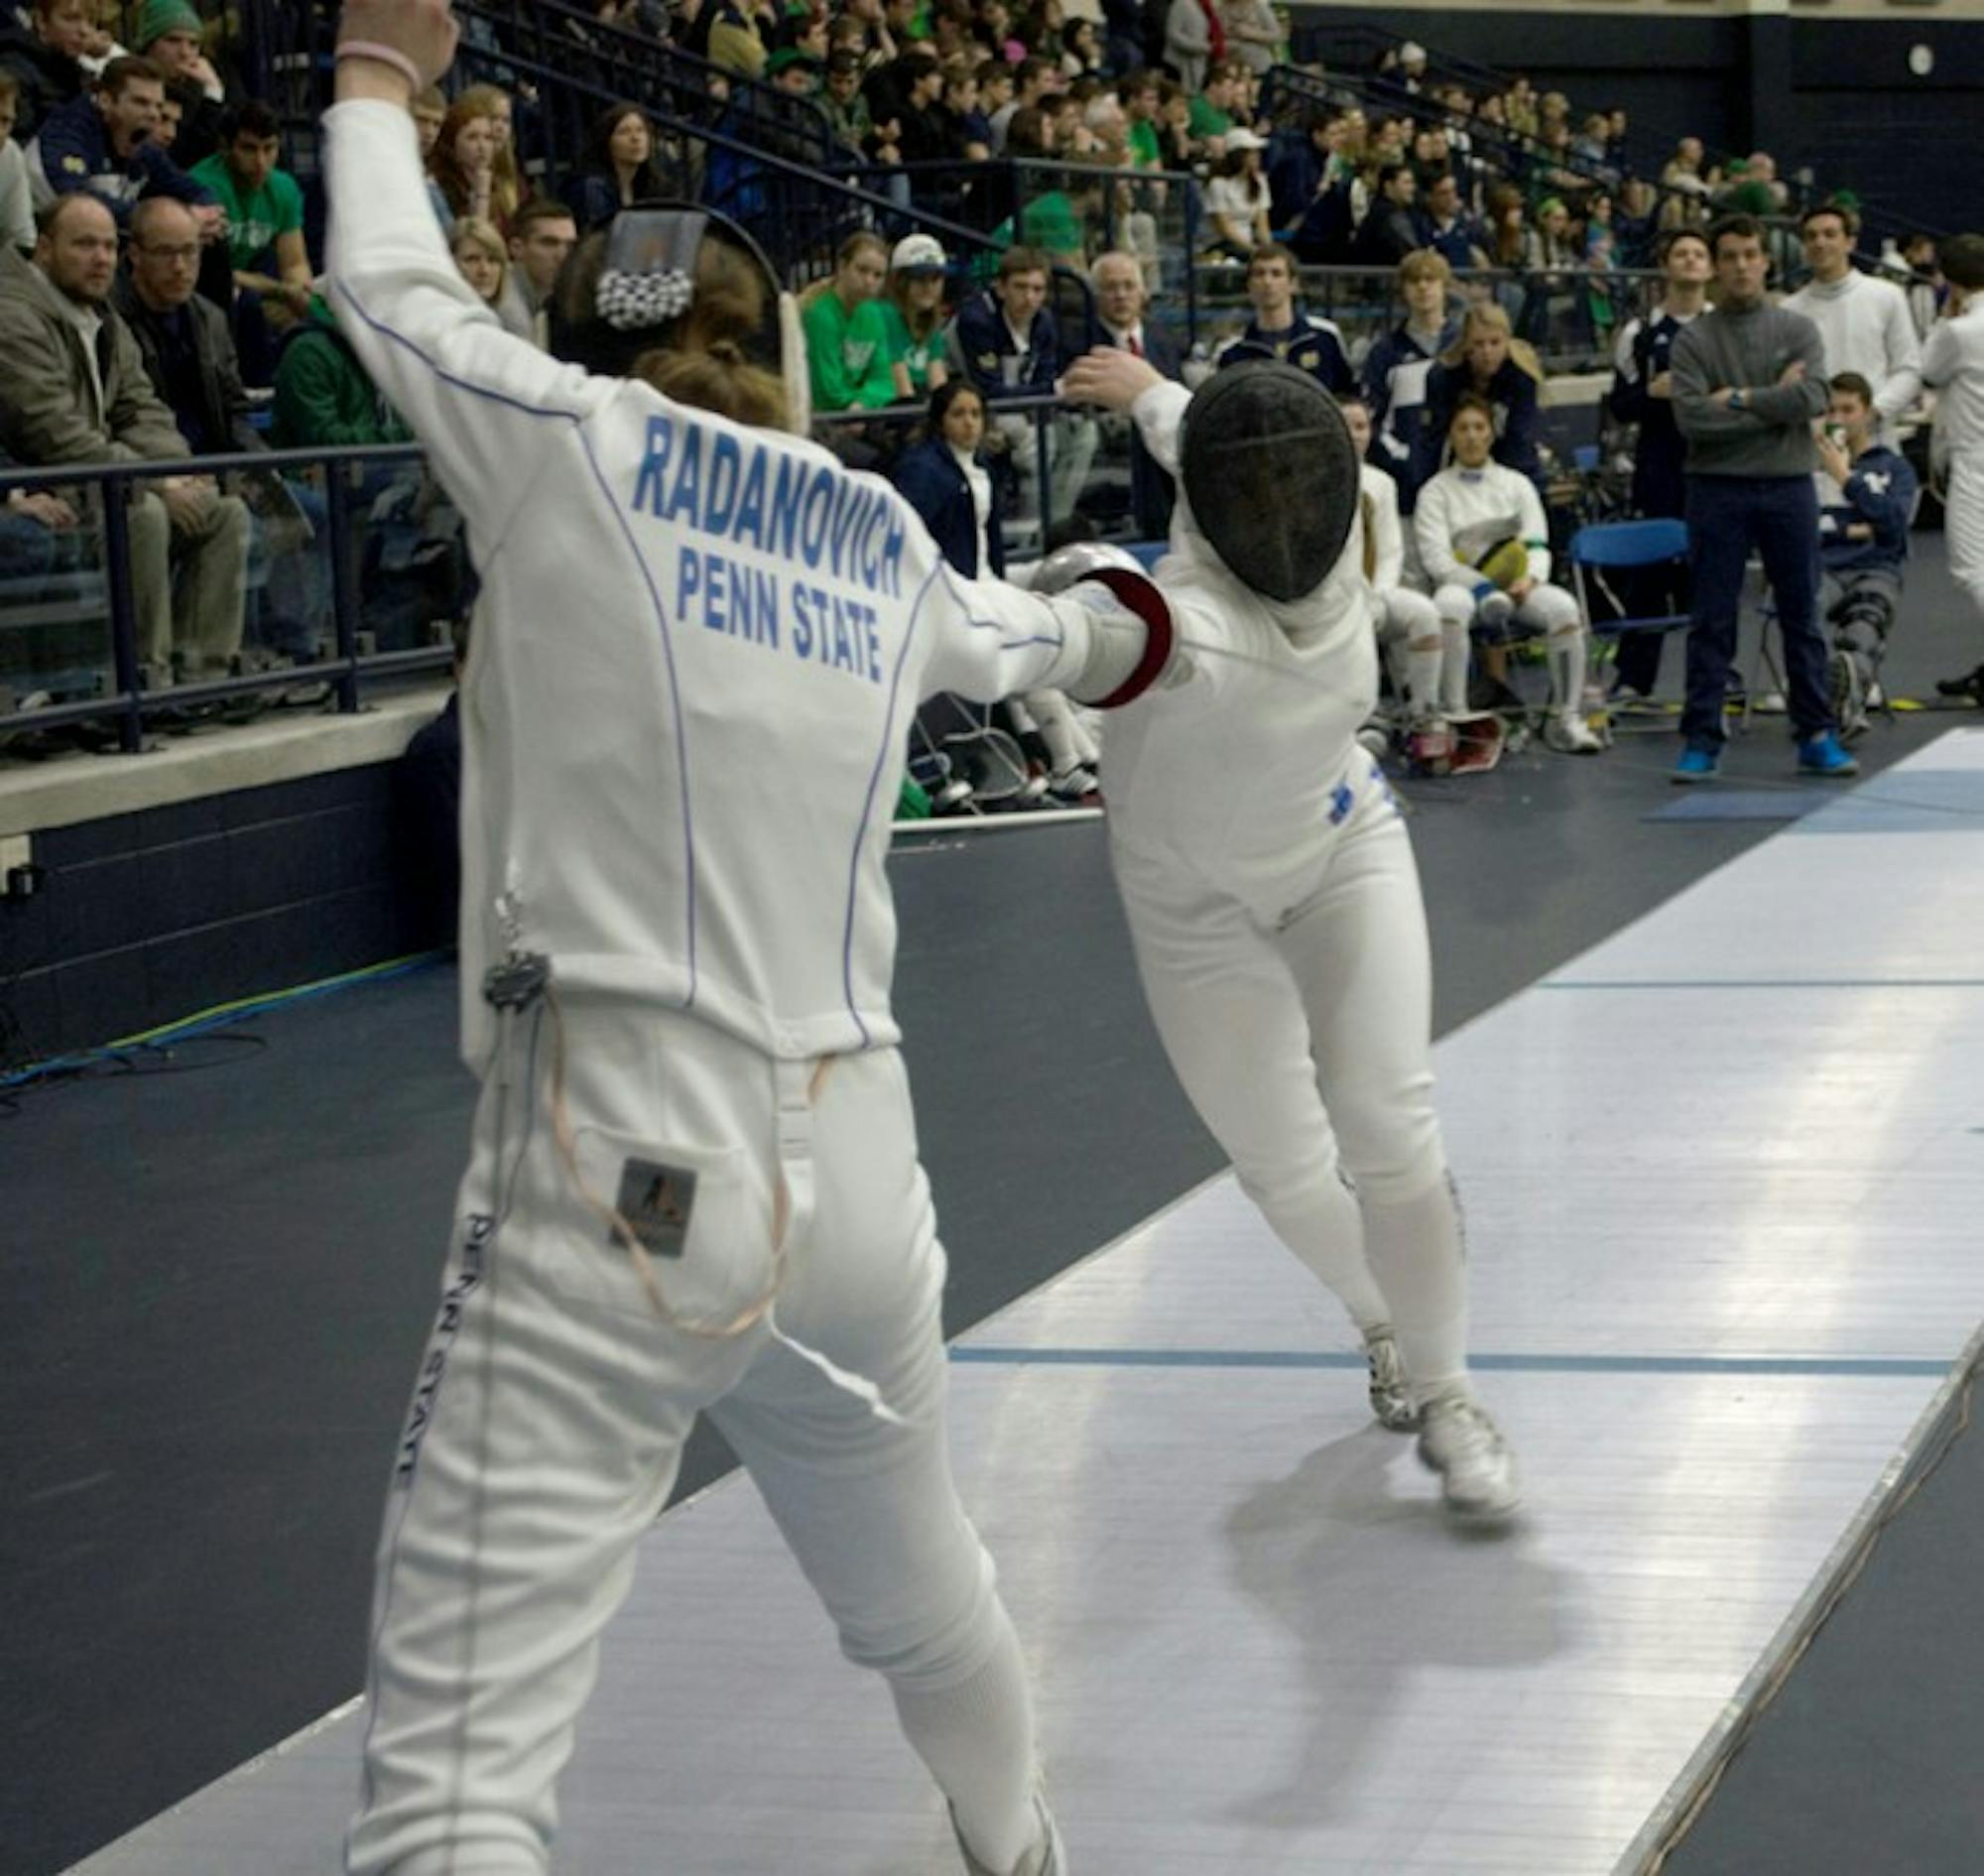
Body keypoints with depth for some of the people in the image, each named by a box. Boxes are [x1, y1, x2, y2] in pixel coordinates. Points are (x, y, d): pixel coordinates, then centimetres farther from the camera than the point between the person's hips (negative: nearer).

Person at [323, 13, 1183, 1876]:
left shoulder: (574, 442, -2)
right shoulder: (882, 536, 14)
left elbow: (390, 282, 16)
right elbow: (1002, 634, 37)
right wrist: (1100, 625, 61)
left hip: (618, 1174, -6)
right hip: (849, 1163, 6)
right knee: (918, 1593, 32)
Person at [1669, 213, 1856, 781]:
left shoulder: (1798, 330, 5)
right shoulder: (1694, 341, 1)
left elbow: (1812, 398, -11)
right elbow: (1691, 417, -13)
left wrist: (1740, 400, -12)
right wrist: (1774, 403, -11)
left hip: (1788, 485, 2)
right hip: (1718, 488, -1)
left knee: (1802, 616, 7)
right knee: (1711, 621, 1)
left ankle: (1817, 736, 14)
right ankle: (1701, 740, 6)